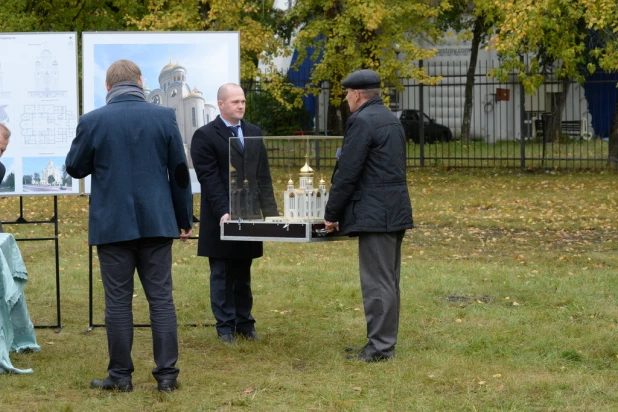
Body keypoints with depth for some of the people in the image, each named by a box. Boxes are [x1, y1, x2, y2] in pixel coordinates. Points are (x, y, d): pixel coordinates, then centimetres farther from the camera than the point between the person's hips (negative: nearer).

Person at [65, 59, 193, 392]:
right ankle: (167, 374, 5)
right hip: (157, 223, 1)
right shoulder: (164, 117, -2)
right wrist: (185, 219, 11)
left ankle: (120, 375, 8)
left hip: (112, 225, -1)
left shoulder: (93, 121, -6)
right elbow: (180, 171, 2)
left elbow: (74, 168, 5)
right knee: (161, 298, 5)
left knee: (117, 300, 5)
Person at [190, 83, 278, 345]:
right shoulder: (205, 136, -5)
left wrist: (270, 211, 3)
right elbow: (209, 178, -12)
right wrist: (224, 212, -20)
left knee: (243, 274, 10)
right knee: (222, 275, 1)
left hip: (248, 215, 5)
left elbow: (263, 176, 13)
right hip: (222, 219, -5)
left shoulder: (254, 133, 13)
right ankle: (225, 327, 6)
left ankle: (245, 324, 14)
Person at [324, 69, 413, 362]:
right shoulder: (391, 119, 16)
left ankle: (379, 347, -6)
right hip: (395, 212, 10)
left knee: (377, 282, -7)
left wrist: (332, 214, -6)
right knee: (387, 281, 13)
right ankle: (384, 341, 18)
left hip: (375, 214, -10)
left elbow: (347, 173, -16)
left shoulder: (361, 122, -13)